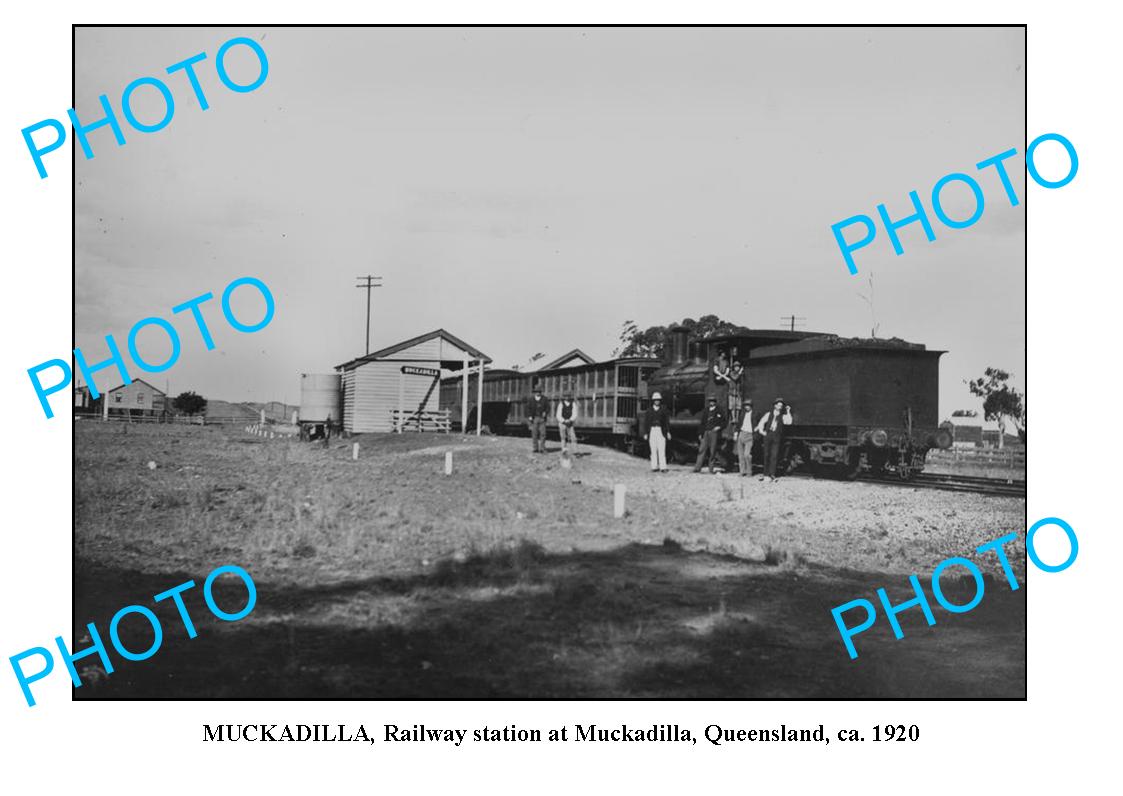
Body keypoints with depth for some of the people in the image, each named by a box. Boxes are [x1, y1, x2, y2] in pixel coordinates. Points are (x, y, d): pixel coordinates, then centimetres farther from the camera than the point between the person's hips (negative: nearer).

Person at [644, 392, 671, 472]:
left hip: (661, 431, -2)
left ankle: (663, 467, -9)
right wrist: (645, 433, 3)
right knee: (653, 450, 2)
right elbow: (645, 422, 9)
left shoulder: (663, 409, 5)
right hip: (652, 431, 2)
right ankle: (654, 467, 5)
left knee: (662, 449, -8)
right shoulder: (649, 410, 8)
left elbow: (667, 421, 5)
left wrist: (668, 432, -1)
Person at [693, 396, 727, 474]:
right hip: (705, 432, 2)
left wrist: (719, 427, -13)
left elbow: (724, 423, 6)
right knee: (702, 450, -6)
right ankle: (697, 468, -10)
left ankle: (711, 469, 7)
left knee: (712, 452, -1)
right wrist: (700, 433, 11)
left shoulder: (720, 411, 5)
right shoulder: (705, 411, 14)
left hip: (714, 433, -2)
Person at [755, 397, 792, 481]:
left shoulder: (783, 416, 8)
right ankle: (766, 473, 13)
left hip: (777, 437, -2)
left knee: (774, 455, -9)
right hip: (768, 436, 2)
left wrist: (788, 412, -11)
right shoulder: (769, 414, 13)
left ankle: (772, 475, -10)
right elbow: (761, 422, 16)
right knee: (766, 455, 5)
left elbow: (789, 422, -10)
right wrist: (761, 430, 1)